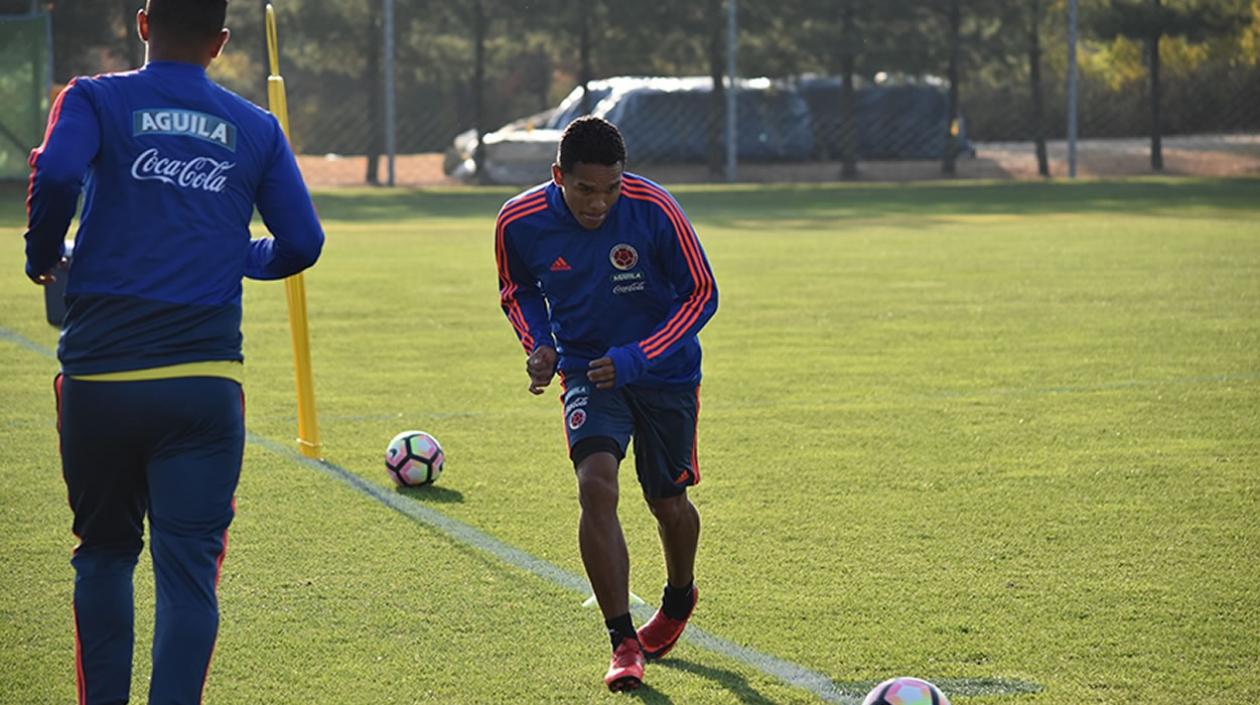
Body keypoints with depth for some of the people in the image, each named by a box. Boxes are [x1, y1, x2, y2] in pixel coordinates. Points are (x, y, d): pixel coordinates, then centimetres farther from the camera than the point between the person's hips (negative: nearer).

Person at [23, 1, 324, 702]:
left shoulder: (95, 100, 4)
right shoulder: (256, 130, 11)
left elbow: (57, 174, -16)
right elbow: (302, 243, 8)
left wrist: (43, 257, 2)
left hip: (99, 374, 0)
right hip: (206, 380, 0)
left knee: (105, 553, 17)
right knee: (189, 569, -1)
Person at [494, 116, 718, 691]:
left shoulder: (653, 209, -23)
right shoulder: (519, 222, -16)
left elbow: (700, 293, -12)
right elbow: (517, 290, 7)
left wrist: (637, 358, -22)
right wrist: (539, 346, -12)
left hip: (665, 371, -1)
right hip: (588, 371, 1)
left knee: (668, 503, 11)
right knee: (596, 486, -21)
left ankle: (679, 597, 45)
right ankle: (623, 642, -15)